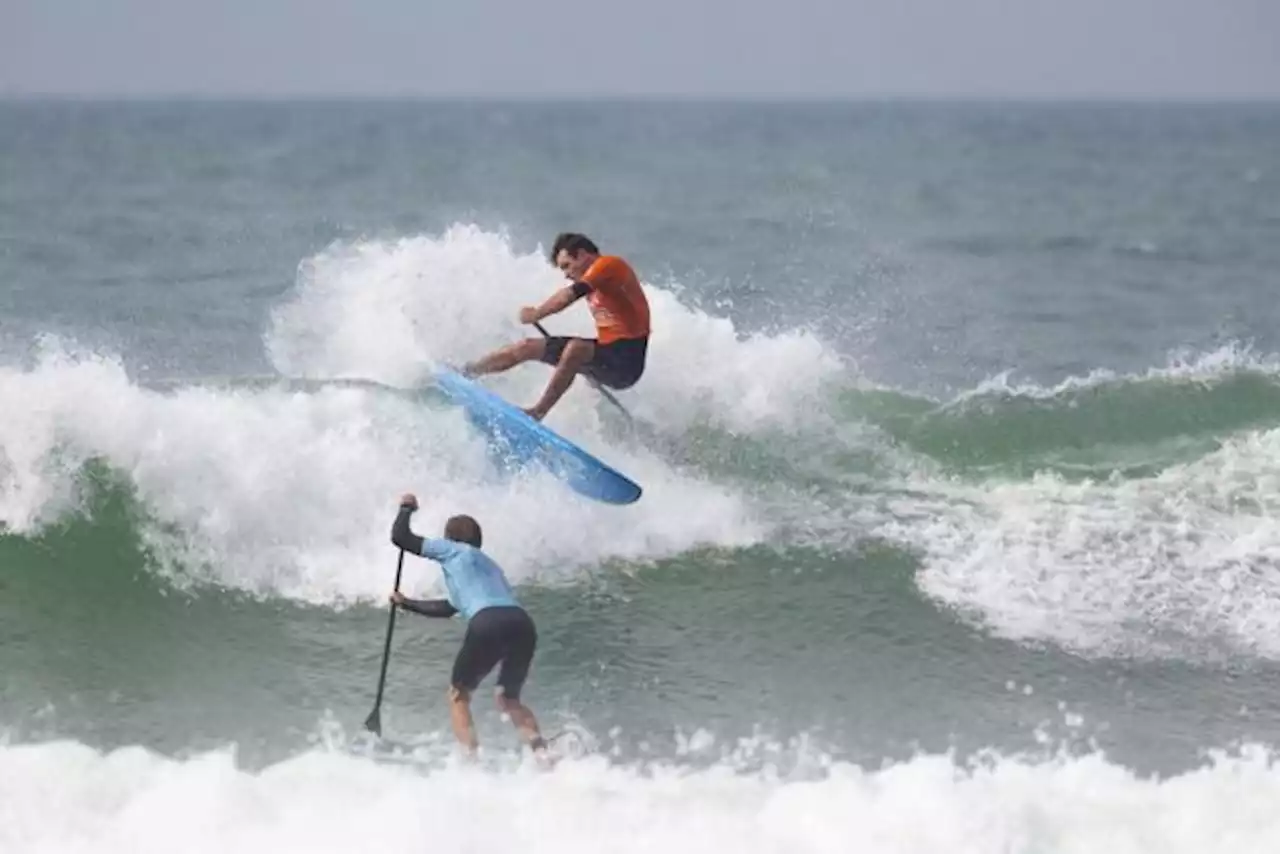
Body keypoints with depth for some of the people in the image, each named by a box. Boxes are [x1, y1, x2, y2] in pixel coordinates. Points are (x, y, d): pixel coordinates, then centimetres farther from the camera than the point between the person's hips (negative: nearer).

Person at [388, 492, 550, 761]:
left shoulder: (453, 550, 20)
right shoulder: (487, 563, 40)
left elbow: (400, 537, 19)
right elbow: (448, 607, 50)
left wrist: (406, 507, 38)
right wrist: (406, 603, 59)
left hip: (488, 623, -6)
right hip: (522, 623, 6)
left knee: (458, 696, 12)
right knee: (509, 699, 23)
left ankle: (473, 758, -7)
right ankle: (542, 753, -1)